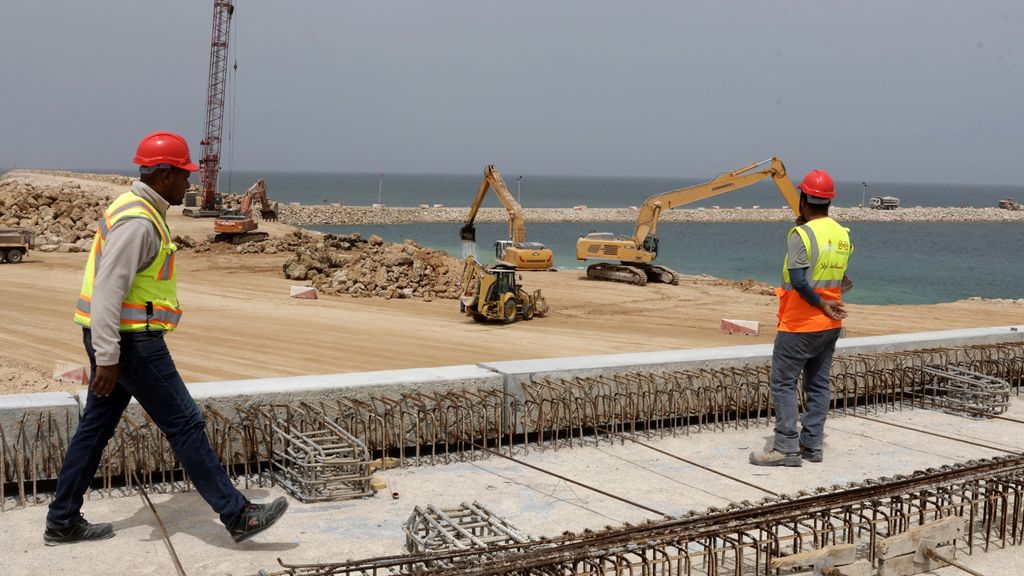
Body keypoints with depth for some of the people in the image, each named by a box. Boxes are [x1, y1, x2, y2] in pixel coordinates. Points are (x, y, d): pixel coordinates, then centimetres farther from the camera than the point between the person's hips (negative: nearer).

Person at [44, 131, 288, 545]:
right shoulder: (137, 221, -19)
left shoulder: (138, 211, 14)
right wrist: (107, 359, -25)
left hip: (115, 339, 10)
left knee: (96, 427, 15)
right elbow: (107, 291, -24)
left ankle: (62, 523, 25)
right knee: (185, 425, -6)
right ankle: (237, 516, 1)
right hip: (131, 341, -10)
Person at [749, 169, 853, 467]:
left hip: (799, 324, -8)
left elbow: (798, 280, -24)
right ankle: (812, 444, 17)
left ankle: (786, 448, -3)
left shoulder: (801, 234, -16)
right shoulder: (843, 235, 6)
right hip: (830, 324, 8)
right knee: (819, 383, 12)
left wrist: (823, 305, -12)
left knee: (784, 382, -2)